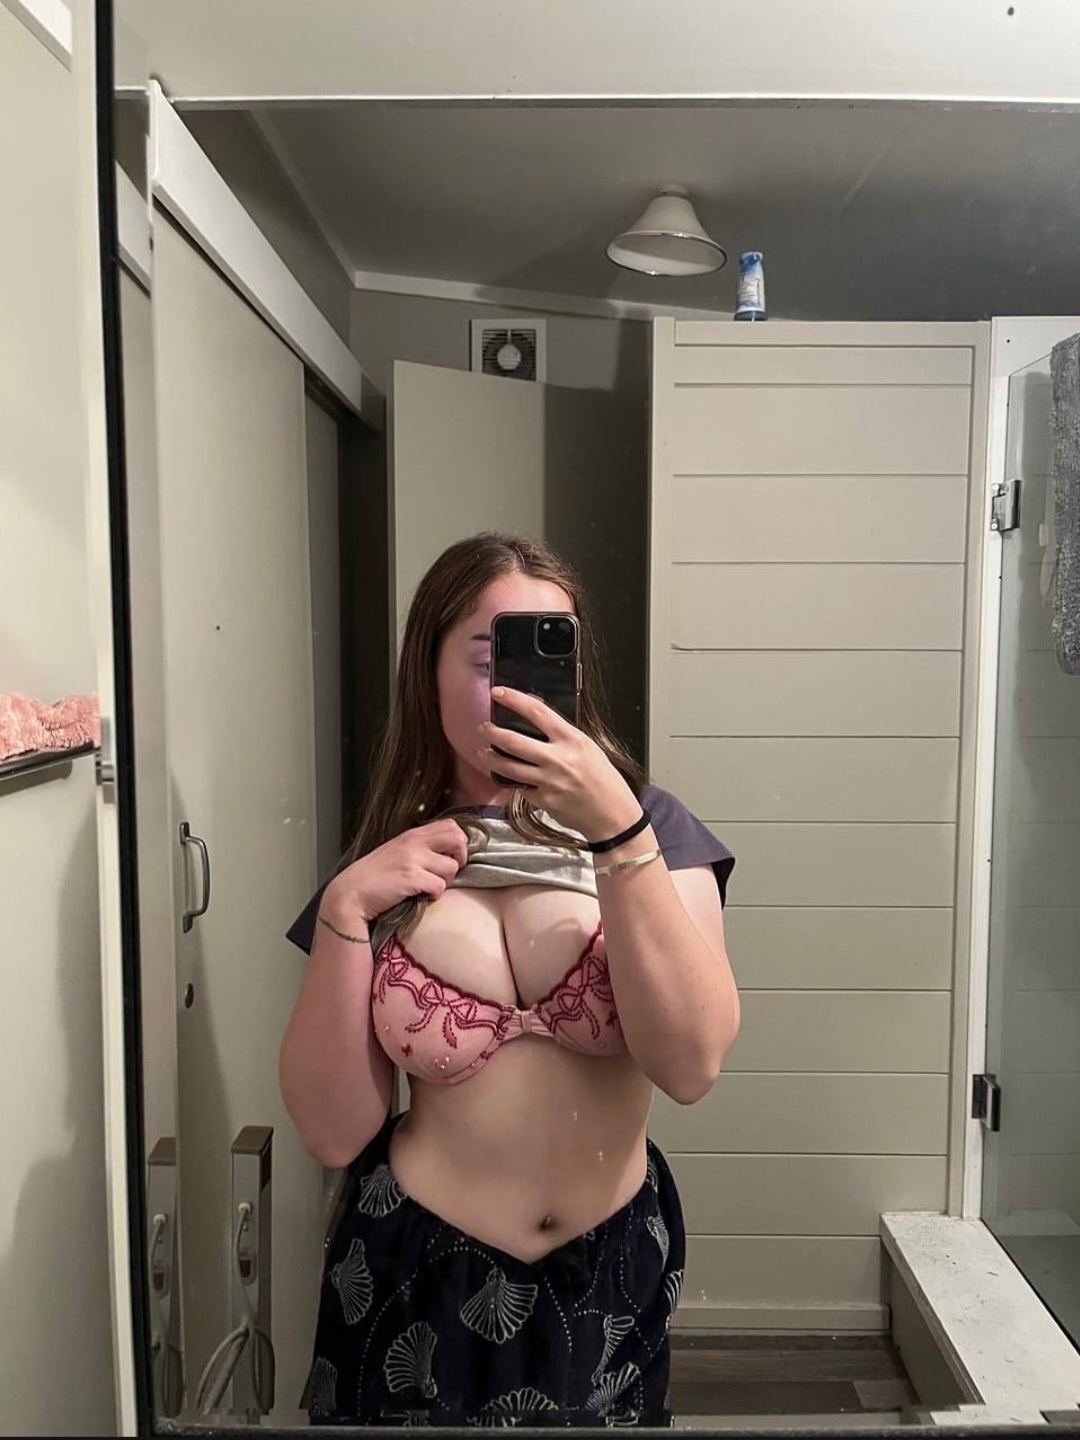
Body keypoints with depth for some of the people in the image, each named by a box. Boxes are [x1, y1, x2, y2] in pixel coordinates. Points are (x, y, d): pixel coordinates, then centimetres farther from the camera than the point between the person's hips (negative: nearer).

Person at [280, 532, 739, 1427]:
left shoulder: (652, 828, -9)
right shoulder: (385, 870, -6)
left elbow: (691, 1064, -22)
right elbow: (334, 1134, -8)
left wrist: (616, 829, -30)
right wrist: (344, 912, -19)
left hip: (613, 1272, 0)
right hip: (419, 1280, 0)